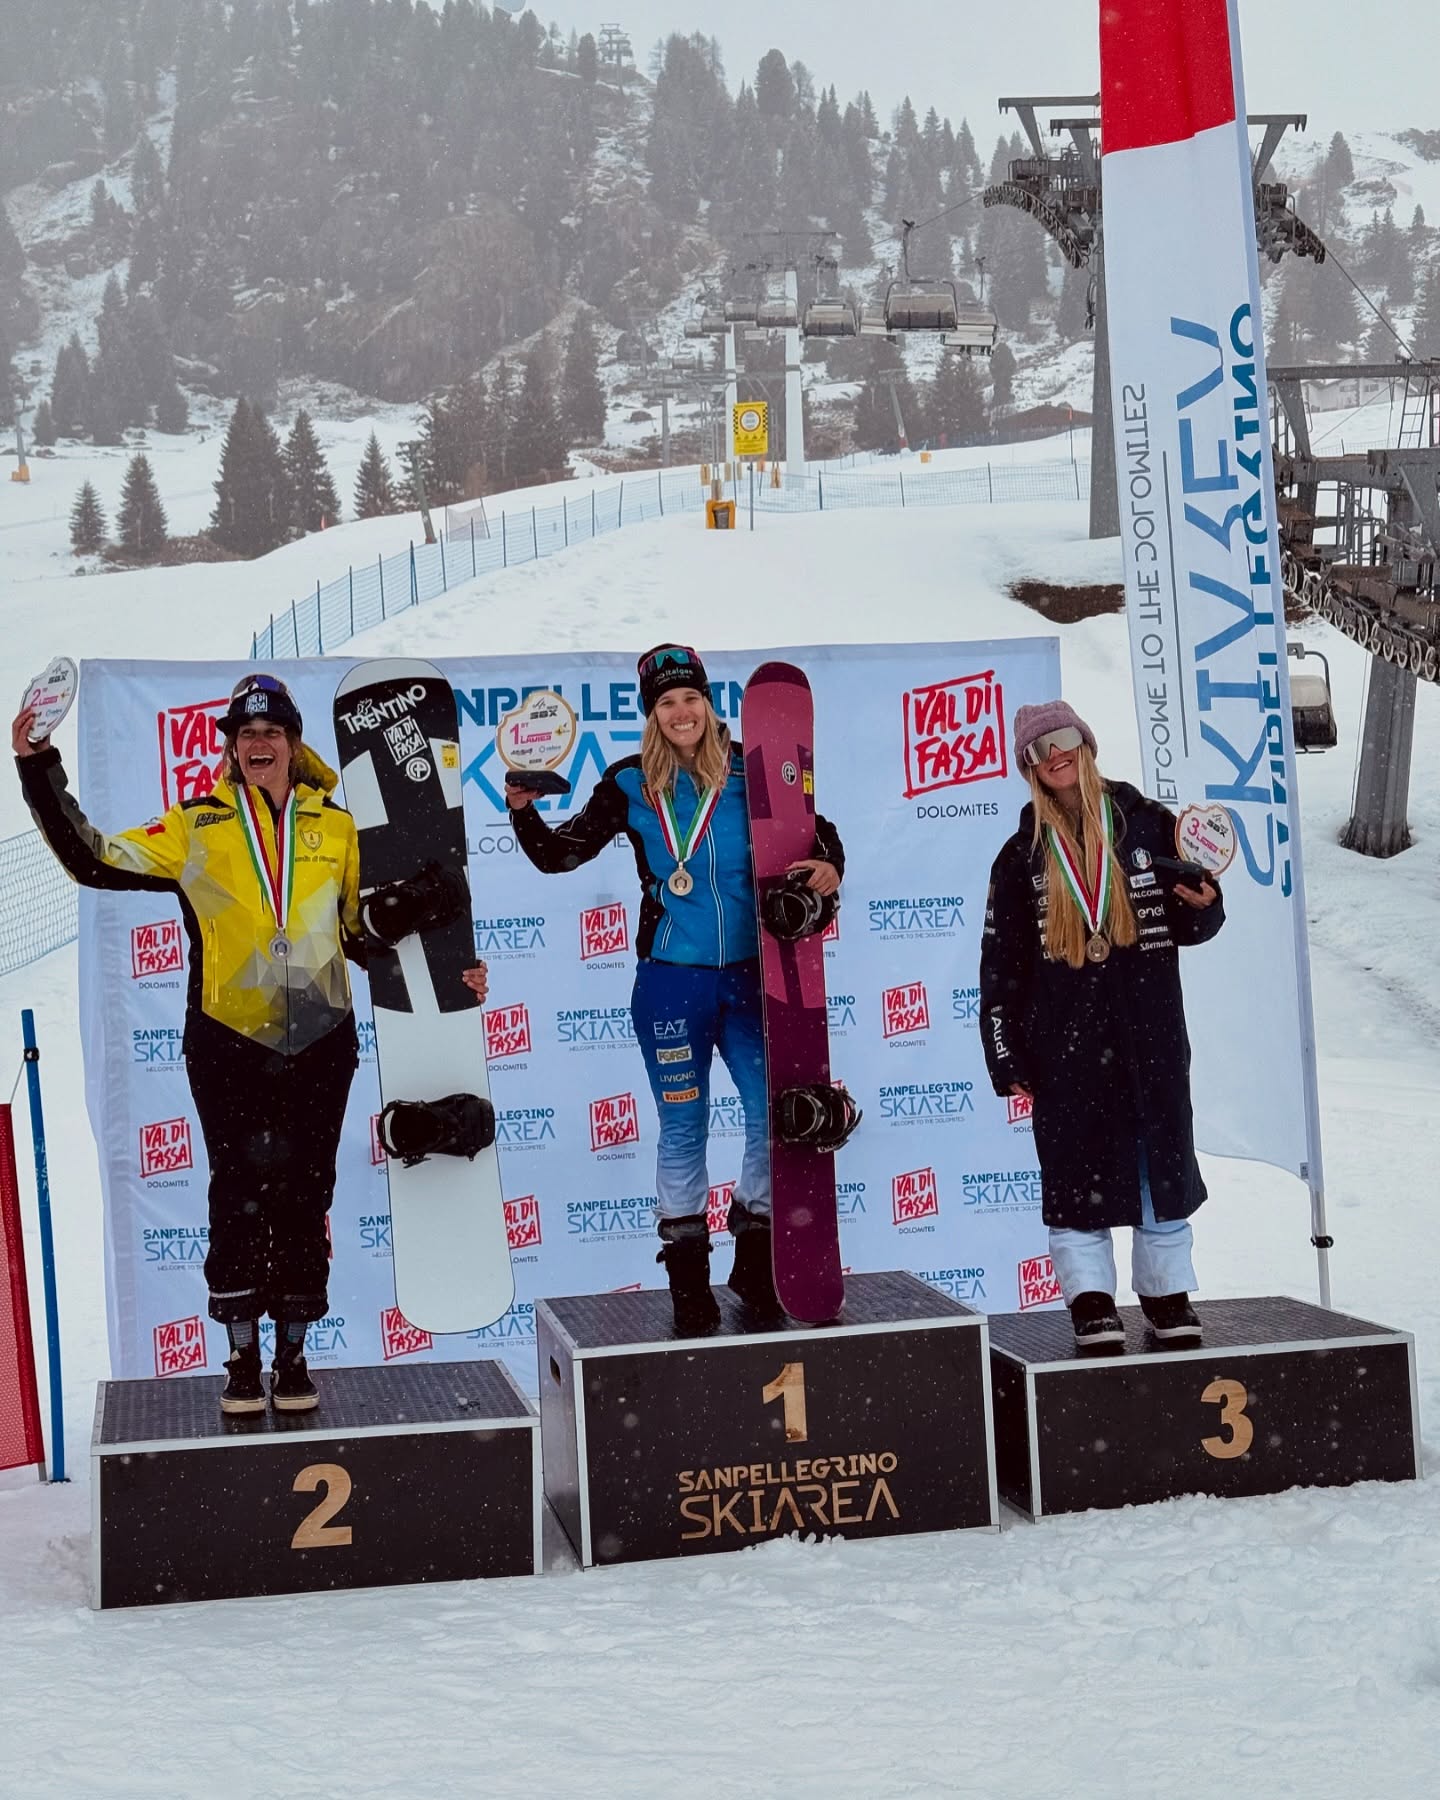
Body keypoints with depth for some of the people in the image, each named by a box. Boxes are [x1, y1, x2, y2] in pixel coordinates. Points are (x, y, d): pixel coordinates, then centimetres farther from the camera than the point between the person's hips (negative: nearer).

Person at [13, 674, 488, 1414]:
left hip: (318, 1041, 1)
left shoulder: (336, 828, 10)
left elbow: (364, 934, 16)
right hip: (227, 1041, -1)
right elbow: (95, 859, 3)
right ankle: (242, 1357, 10)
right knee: (239, 1192, -1)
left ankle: (292, 1353, 16)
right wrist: (41, 774, -2)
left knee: (304, 1194, 5)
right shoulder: (197, 828, 6)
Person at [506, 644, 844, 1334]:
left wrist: (829, 868, -12)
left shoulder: (748, 772, 2)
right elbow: (559, 853, 5)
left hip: (749, 975, 1)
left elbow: (815, 830, 9)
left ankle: (754, 1263, 21)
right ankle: (689, 1282, 16)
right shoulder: (630, 785, 1)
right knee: (682, 1130, 5)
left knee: (776, 1116, 2)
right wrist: (523, 809, -12)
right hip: (670, 981, -1)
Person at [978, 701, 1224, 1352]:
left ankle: (1168, 1292, 20)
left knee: (1163, 1157, 7)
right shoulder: (1023, 854, 5)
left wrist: (1202, 905, -14)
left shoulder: (1147, 824, 4)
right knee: (1075, 1167, 1)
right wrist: (1006, 1054, 2)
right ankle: (1091, 1299, 10)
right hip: (1063, 1037, 0)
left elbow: (1192, 925, 10)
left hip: (1151, 1030, 0)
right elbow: (1001, 961, 6)